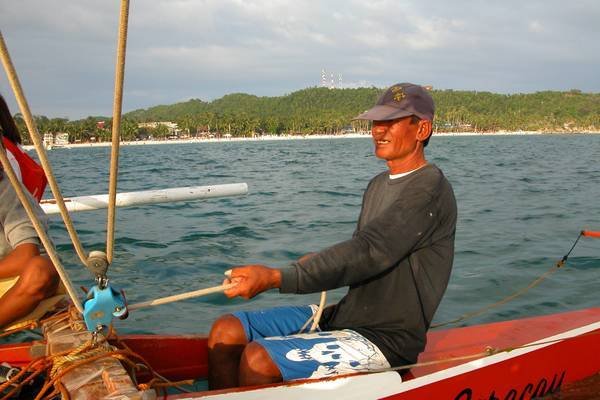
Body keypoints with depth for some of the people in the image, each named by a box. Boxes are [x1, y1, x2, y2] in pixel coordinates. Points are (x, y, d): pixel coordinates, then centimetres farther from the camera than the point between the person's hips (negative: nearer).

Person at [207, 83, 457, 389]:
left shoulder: (429, 190, -16)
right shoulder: (378, 185, 14)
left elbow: (368, 252, -27)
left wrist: (276, 278, -33)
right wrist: (317, 264, -3)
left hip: (384, 340, -9)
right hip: (345, 314, 9)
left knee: (258, 359, -26)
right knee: (225, 331, -2)